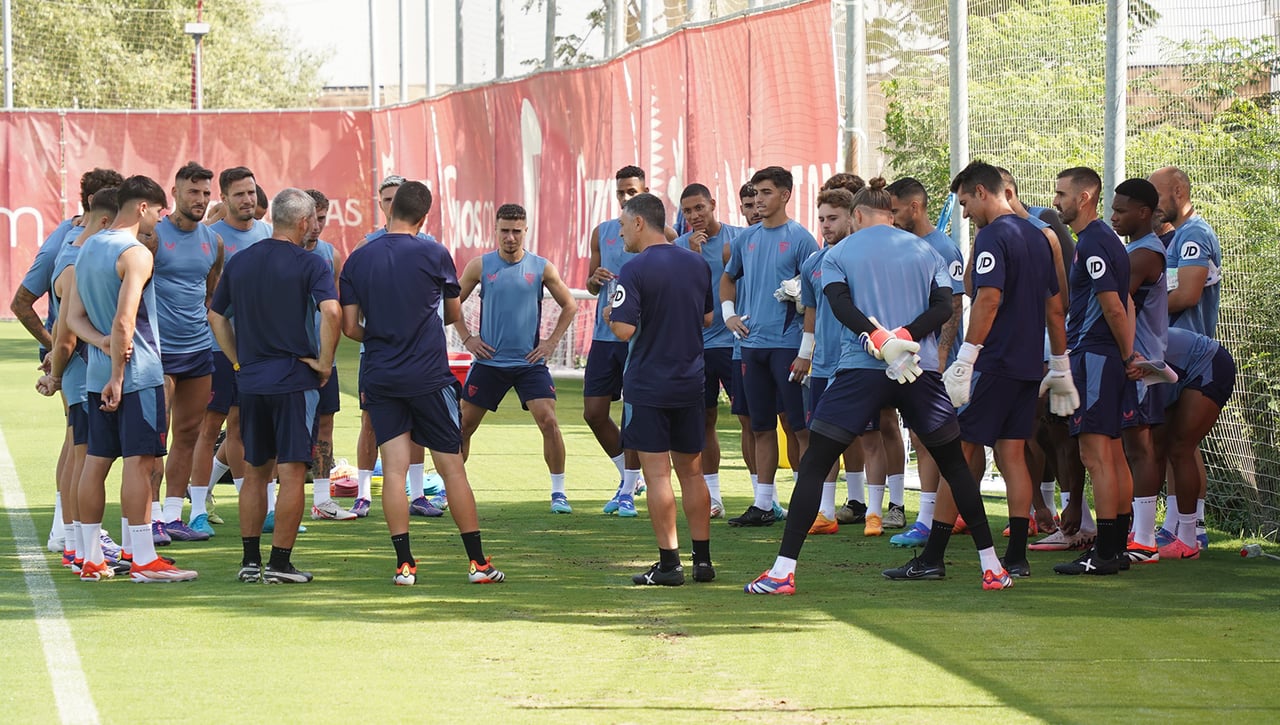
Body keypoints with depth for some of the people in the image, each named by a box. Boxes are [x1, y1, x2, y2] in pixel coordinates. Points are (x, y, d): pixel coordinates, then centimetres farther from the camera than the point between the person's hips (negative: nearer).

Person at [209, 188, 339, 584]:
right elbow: (331, 311, -22)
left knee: (255, 471, 14)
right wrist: (325, 361, -12)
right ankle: (280, 562, -4)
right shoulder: (308, 264, -8)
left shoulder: (239, 262, 9)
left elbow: (216, 315, 15)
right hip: (295, 380, -5)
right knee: (292, 471, -2)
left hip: (251, 381, 5)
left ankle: (250, 559, 14)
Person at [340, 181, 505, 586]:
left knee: (394, 469, 2)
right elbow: (454, 314, 9)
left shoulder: (357, 260, 1)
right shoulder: (433, 255, -5)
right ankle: (478, 563, 5)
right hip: (428, 376, -2)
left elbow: (350, 328, 2)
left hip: (379, 377, 2)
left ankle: (404, 564, -4)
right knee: (452, 467, 3)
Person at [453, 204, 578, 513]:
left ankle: (558, 492, -4)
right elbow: (453, 303, 10)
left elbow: (569, 305, 9)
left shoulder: (541, 268, -1)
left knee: (549, 421, -13)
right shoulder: (480, 266, -1)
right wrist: (466, 338, 1)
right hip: (489, 360, 1)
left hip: (530, 362, -1)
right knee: (464, 424, 4)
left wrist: (552, 342, 2)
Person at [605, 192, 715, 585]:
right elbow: (708, 318, 16)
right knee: (691, 472, 13)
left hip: (648, 387, -6)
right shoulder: (698, 264, 6)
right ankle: (702, 560, 15)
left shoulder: (635, 270, -14)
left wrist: (610, 313, 1)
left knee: (658, 474, -3)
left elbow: (624, 330, -20)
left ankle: (669, 564, -4)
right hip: (691, 383, 6)